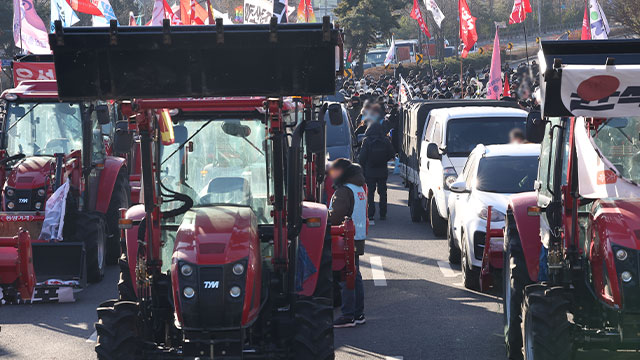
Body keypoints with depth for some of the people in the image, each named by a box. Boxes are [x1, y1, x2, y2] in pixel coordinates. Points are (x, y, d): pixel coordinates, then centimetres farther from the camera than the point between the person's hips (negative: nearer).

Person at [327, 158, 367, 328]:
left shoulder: (344, 191, -16)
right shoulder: (359, 189, 15)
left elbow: (336, 216, -22)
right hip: (357, 239, 10)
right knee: (355, 277, 15)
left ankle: (348, 316, -6)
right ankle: (358, 313, 19)